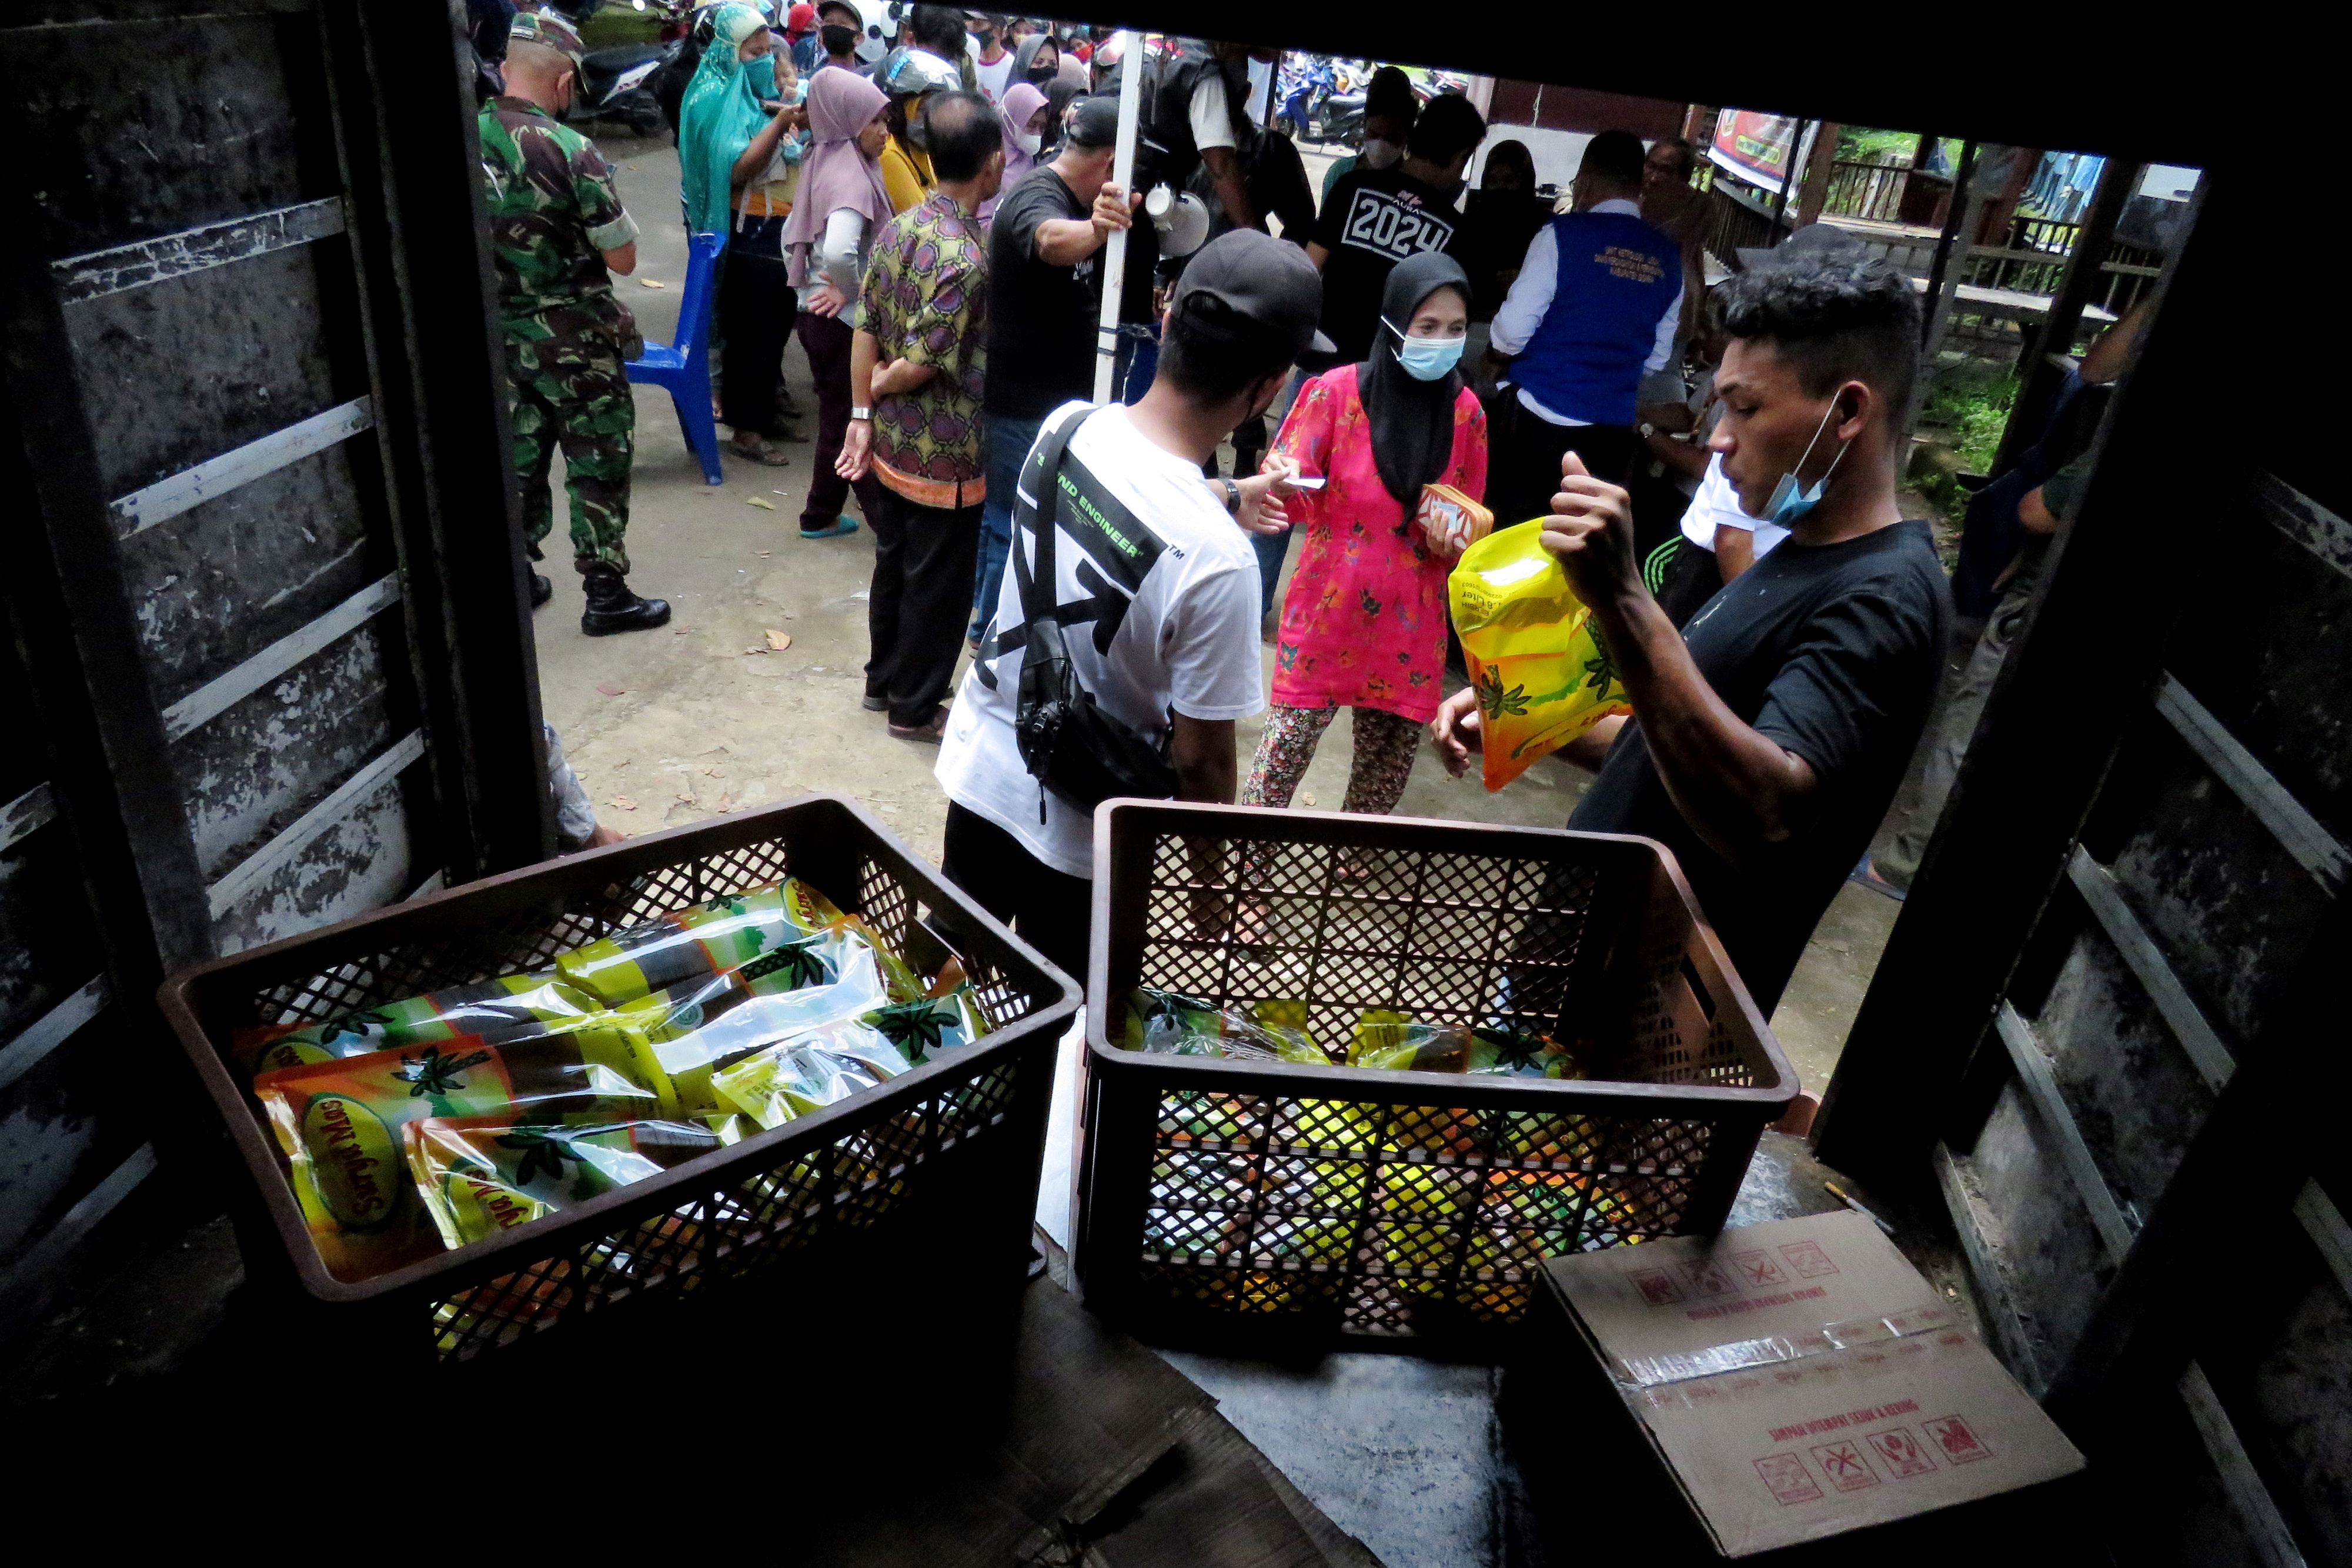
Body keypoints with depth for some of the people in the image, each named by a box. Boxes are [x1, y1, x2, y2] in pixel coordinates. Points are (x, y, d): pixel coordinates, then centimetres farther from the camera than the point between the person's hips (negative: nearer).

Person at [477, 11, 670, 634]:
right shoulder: (570, 151, -19)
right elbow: (623, 260, -14)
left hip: (500, 336, 6)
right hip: (574, 340, -6)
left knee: (519, 458, 19)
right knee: (598, 466, 6)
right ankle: (605, 595, 11)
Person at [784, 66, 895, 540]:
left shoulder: (823, 164, 10)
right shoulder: (851, 175, -19)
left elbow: (792, 233, 20)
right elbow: (838, 250, -36)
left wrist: (808, 284, 15)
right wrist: (851, 290, -18)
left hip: (818, 315, 9)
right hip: (844, 322, -9)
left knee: (840, 420, 18)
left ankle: (821, 516, 28)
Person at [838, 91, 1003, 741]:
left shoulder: (898, 229, 0)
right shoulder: (967, 260, -25)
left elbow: (866, 330, 2)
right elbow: (918, 365, -23)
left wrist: (862, 412, 6)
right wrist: (879, 388, -4)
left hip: (891, 443, 8)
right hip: (945, 458, -8)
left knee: (894, 562, 22)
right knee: (938, 584, 8)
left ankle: (885, 679, 39)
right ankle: (915, 707, 23)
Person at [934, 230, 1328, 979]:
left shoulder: (1068, 424, -13)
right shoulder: (1216, 559, -31)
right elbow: (1200, 760, -20)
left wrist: (1229, 493, 27)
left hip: (977, 766, 6)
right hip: (1075, 832, -5)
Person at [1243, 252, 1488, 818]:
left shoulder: (1466, 412, 1)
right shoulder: (1339, 390, -9)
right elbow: (1290, 488, -9)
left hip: (1409, 626, 4)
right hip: (1327, 615, -3)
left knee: (1385, 774, 15)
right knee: (1284, 756, -3)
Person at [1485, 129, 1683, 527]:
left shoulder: (1563, 234, -8)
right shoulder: (1669, 258, 7)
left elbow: (1513, 330, -10)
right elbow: (1658, 358, 15)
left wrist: (1499, 348, 11)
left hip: (1540, 419, -4)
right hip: (1613, 429, 4)